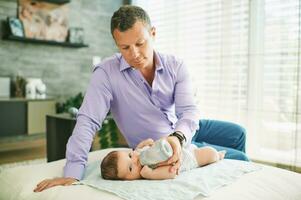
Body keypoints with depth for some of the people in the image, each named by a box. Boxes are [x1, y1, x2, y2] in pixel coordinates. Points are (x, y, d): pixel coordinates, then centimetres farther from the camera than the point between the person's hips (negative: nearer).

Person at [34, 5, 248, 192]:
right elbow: (87, 121, -31)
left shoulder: (175, 66, -15)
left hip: (183, 130, 5)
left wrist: (178, 136, -45)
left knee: (238, 133, 16)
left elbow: (188, 110, -23)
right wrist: (72, 173, -42)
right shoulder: (107, 73, -25)